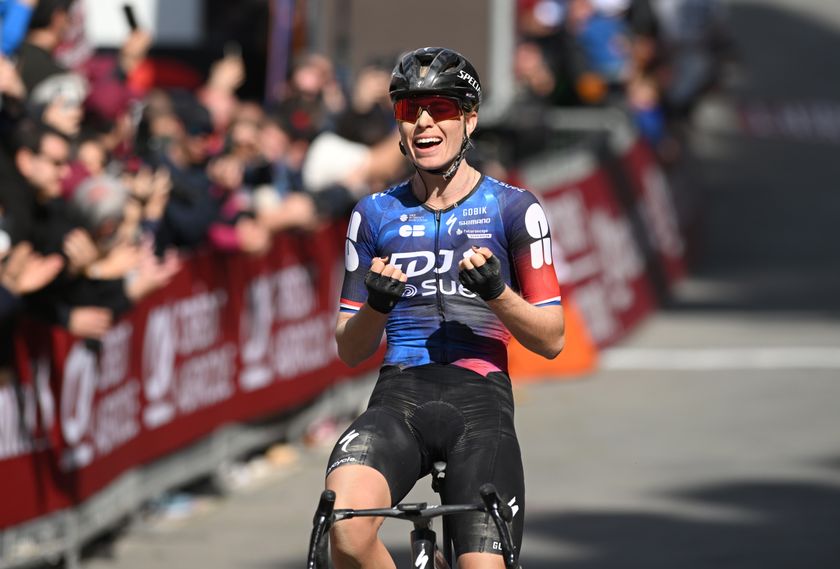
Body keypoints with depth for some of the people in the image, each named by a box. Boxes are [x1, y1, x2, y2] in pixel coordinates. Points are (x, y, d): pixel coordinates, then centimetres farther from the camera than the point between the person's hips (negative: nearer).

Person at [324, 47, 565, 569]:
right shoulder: (375, 215, 12)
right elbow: (350, 351, 14)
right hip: (399, 397, 1)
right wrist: (377, 304, -8)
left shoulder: (513, 209, 5)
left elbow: (552, 339, 5)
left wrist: (494, 291, -13)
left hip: (479, 400, -1)